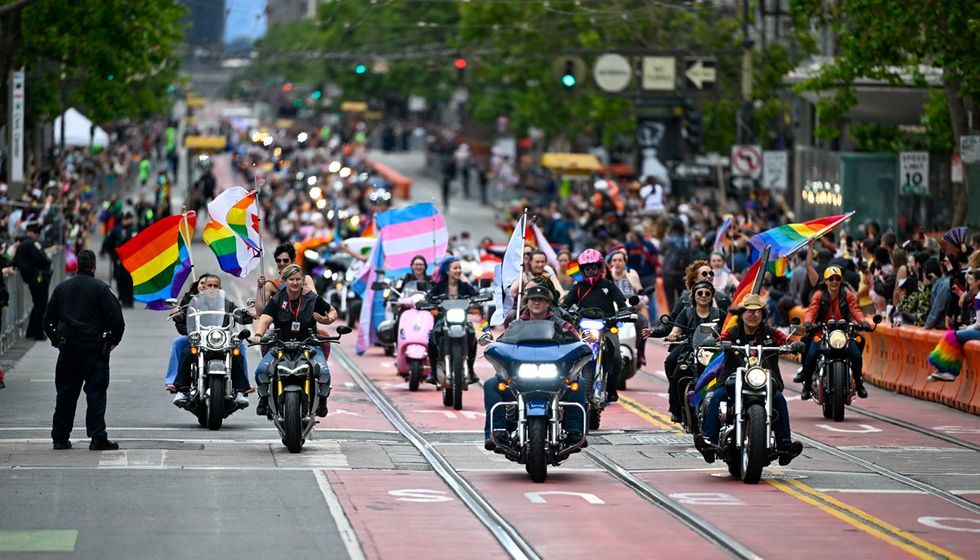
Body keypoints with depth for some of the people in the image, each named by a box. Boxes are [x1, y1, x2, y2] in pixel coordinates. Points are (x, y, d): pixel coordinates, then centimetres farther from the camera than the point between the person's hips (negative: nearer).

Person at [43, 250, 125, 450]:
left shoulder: (62, 287, 9)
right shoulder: (100, 288, -6)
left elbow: (48, 319, 12)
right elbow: (116, 317, -11)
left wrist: (57, 340, 18)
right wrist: (114, 339, 2)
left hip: (67, 346, 4)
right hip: (94, 347, -4)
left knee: (66, 392, 10)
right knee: (96, 391, -2)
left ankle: (60, 437, 11)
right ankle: (98, 438, -7)